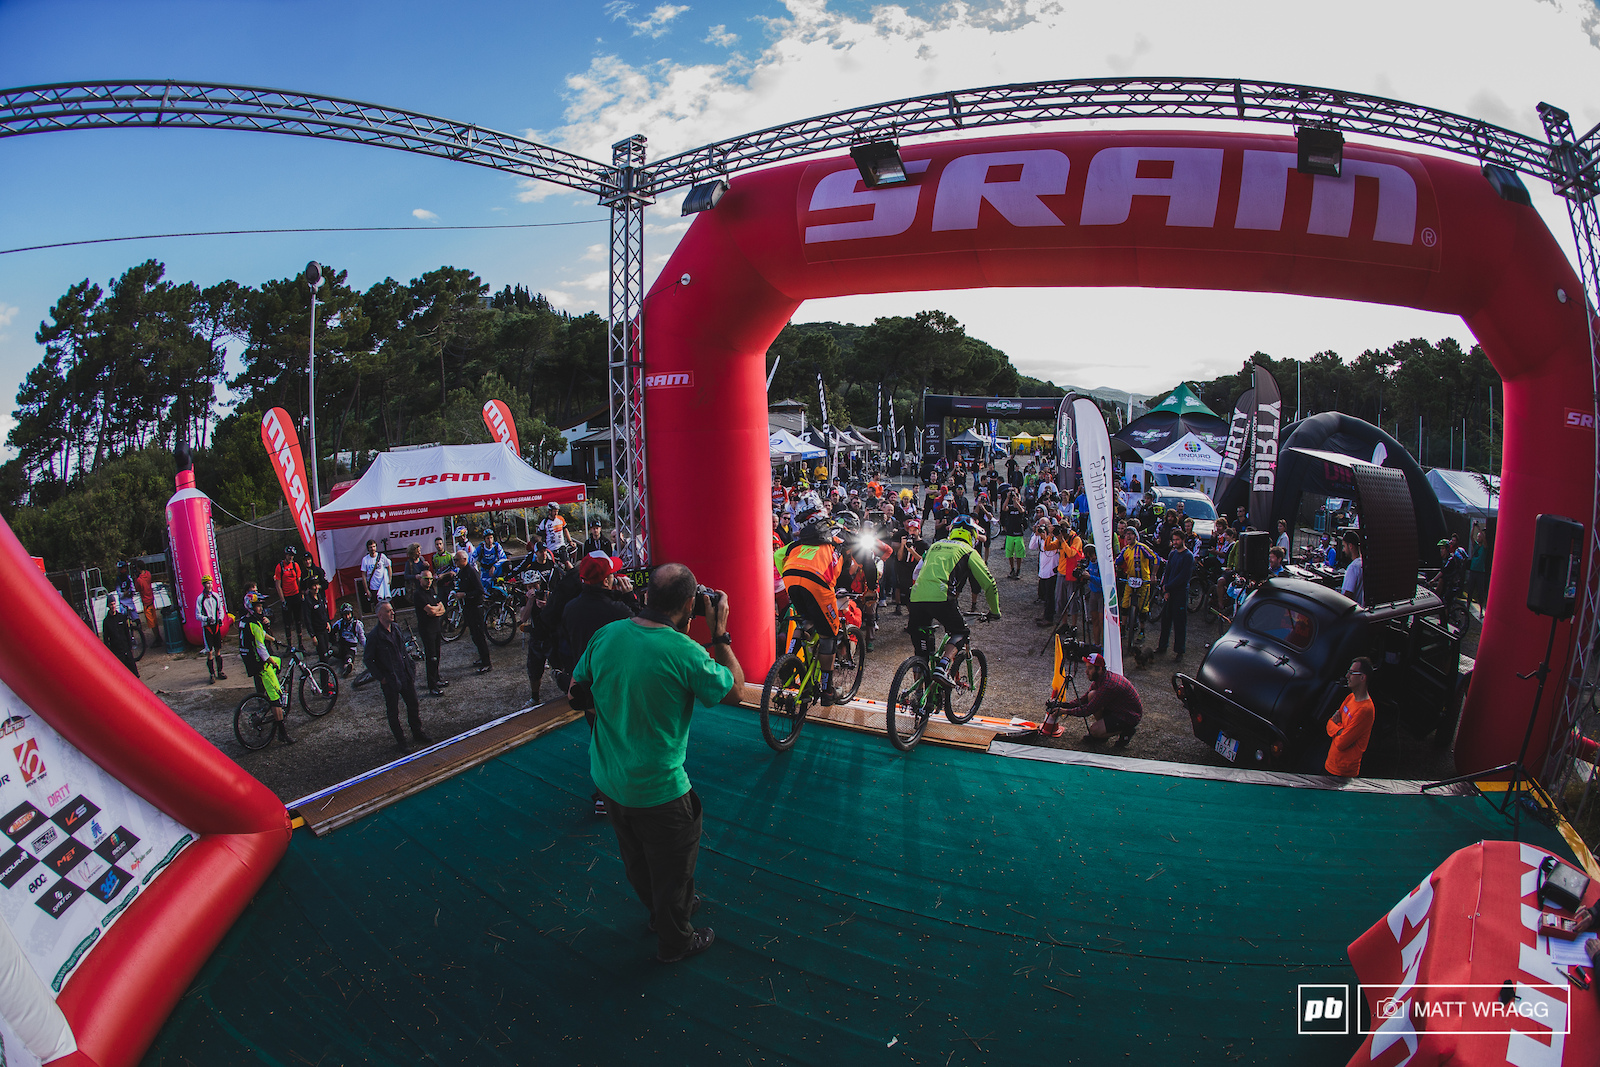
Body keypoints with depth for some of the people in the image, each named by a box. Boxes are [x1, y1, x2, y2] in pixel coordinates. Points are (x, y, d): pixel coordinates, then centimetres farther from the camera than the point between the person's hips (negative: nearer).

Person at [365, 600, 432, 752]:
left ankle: (417, 733, 31)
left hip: (406, 677, 6)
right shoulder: (374, 636, -16)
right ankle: (400, 741, 22)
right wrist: (381, 677, -10)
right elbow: (367, 659, -10)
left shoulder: (395, 629, 4)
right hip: (390, 681, -6)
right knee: (393, 712, 8)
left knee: (413, 705, 14)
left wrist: (411, 668, 12)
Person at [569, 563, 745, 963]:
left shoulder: (606, 635, -9)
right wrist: (720, 634, -7)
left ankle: (661, 912, 53)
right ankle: (675, 941, 39)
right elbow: (736, 691, -11)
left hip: (607, 777, 7)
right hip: (657, 789, -6)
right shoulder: (685, 652, -26)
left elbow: (578, 693, 5)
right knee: (673, 869, 19)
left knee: (637, 859, 29)